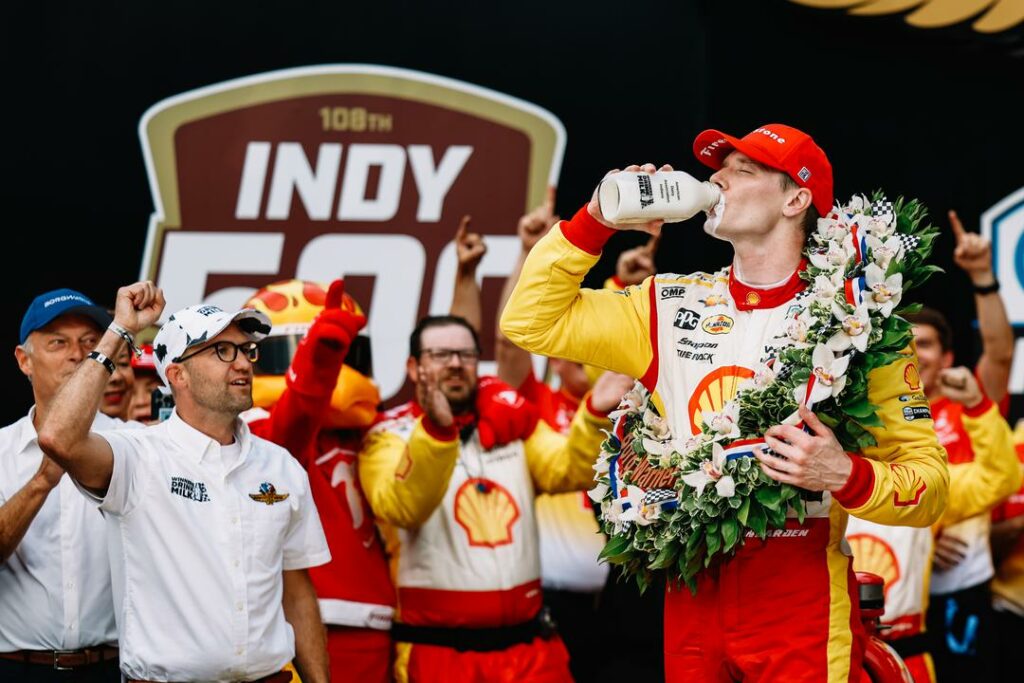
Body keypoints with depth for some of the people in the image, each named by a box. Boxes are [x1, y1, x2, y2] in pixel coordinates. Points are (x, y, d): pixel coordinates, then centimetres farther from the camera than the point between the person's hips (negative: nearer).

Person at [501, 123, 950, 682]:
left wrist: (846, 475, -26)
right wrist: (596, 221, -1)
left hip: (801, 604, -4)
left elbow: (927, 484, -6)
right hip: (691, 597, 4)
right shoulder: (671, 305, 8)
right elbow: (531, 321, 8)